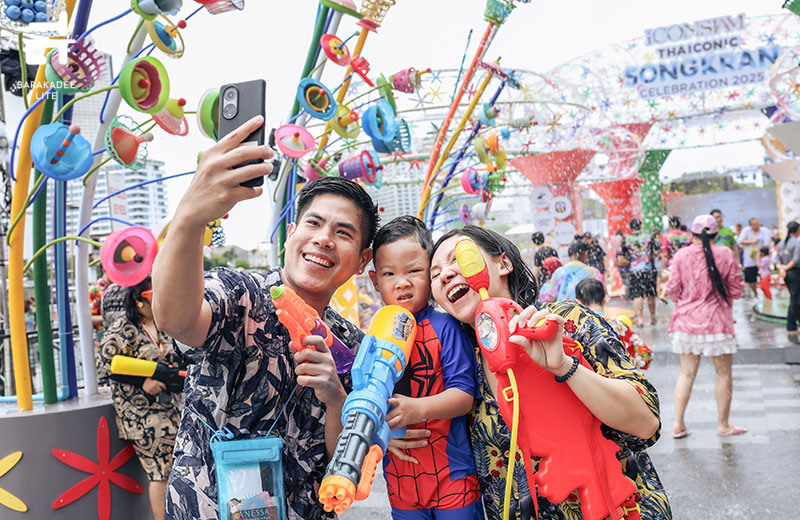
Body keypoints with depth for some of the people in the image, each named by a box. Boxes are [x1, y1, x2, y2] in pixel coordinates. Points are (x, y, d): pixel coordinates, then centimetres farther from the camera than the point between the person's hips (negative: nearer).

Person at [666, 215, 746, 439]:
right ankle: (723, 425, 21)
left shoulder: (681, 255, -4)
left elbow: (673, 290, -1)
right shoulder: (724, 254, -8)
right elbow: (736, 289, -3)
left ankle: (678, 424, 11)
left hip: (686, 321, 3)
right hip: (716, 321, -3)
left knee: (686, 373, 11)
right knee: (724, 373, 12)